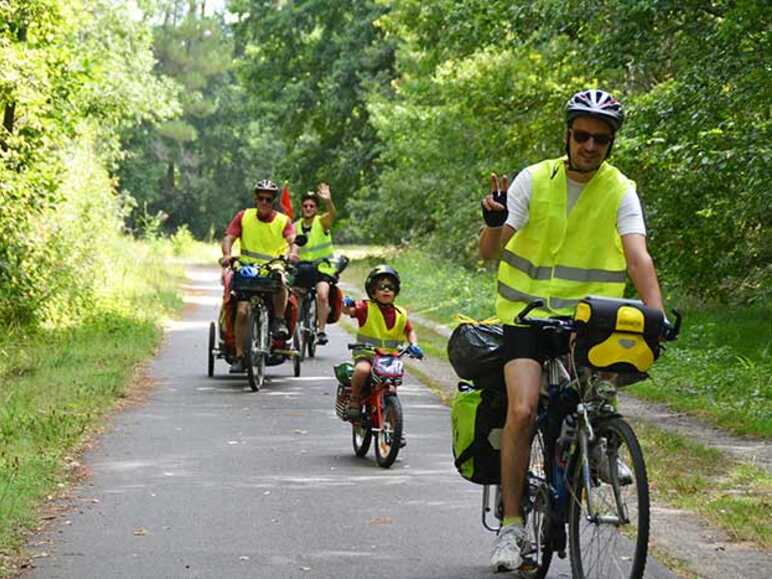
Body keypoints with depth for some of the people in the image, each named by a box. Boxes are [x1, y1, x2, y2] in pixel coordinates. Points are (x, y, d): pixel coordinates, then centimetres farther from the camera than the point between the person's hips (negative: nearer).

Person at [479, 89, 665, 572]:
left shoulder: (620, 191, -3)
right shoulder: (534, 180, -4)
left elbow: (638, 257, -14)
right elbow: (490, 251, -8)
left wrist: (656, 315, -29)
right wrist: (494, 221, -31)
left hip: (587, 316, 1)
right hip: (528, 310, -1)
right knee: (522, 410, -17)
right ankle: (512, 525, -9)